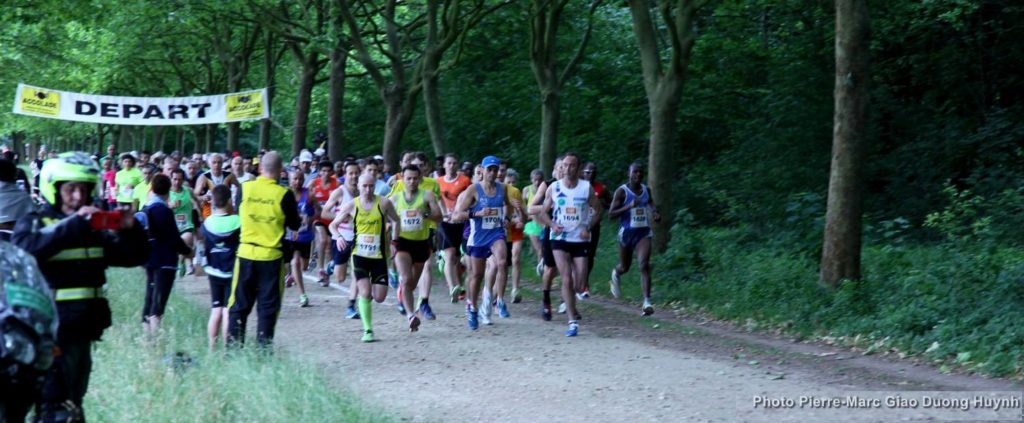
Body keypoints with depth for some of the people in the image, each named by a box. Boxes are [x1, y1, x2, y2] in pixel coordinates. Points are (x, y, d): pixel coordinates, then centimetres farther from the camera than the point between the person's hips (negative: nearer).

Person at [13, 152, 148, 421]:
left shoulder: (94, 229, 14)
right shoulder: (34, 223, -3)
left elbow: (135, 257, 15)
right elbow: (26, 248, -27)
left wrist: (131, 231, -6)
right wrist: (73, 224, -32)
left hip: (84, 326, 7)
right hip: (50, 329, -7)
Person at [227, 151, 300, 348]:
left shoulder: (245, 188, -3)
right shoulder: (284, 194, -10)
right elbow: (295, 225, -1)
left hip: (246, 252, 2)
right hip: (271, 256, -2)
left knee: (239, 304, 9)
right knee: (268, 306, 6)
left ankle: (233, 345, 8)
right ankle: (263, 346, 5)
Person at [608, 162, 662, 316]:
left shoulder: (646, 190, 5)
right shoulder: (621, 191, -9)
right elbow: (611, 214, -13)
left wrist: (655, 214, 4)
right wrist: (629, 206, -25)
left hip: (644, 232, 2)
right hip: (627, 232, -2)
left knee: (644, 265, -17)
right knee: (624, 267, 17)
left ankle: (647, 302, -23)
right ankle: (616, 273, 56)